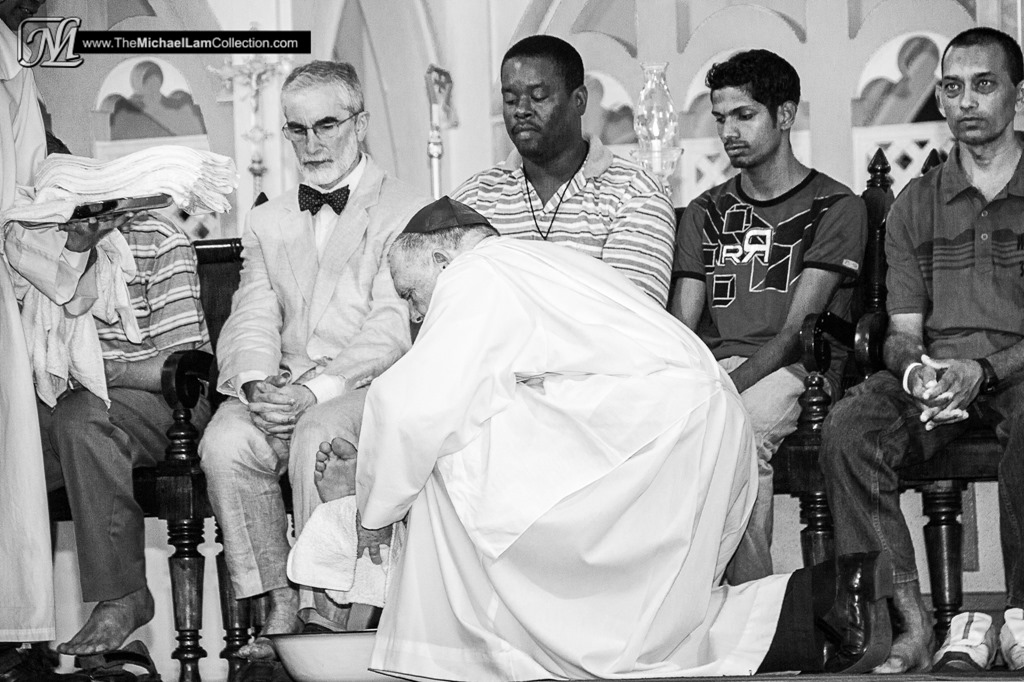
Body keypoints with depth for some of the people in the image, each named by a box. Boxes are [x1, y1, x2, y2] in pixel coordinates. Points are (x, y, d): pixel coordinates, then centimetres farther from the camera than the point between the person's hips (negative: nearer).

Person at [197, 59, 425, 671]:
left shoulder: (403, 212, 3)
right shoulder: (269, 221, 22)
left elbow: (392, 329, -8)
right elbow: (252, 320, 11)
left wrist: (315, 390, -21)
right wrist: (257, 383, -13)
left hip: (367, 385, -4)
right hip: (282, 385, 4)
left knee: (317, 439, -35)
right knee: (226, 444, -27)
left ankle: (329, 615, -25)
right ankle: (281, 604, -17)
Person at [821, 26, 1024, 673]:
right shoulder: (916, 203, 18)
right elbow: (902, 332, 13)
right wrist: (917, 369, -12)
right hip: (934, 370, 3)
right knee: (849, 429, -29)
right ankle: (911, 621, -29)